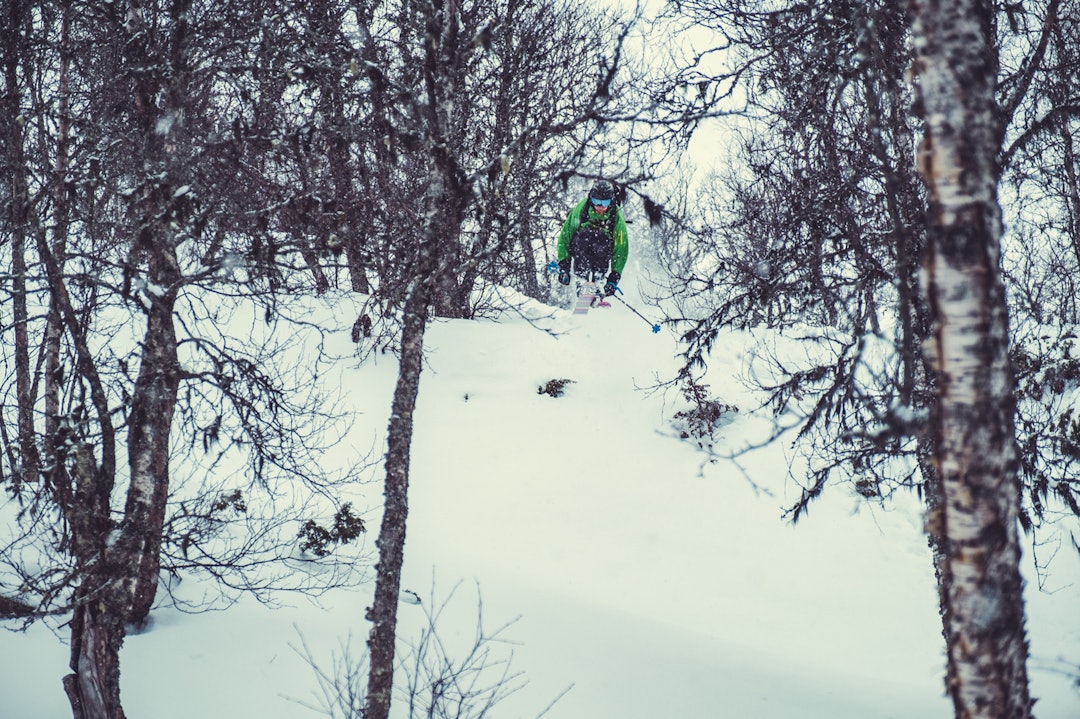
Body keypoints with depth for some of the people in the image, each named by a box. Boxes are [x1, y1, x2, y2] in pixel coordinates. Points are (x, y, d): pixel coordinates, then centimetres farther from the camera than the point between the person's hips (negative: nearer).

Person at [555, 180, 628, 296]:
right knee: (584, 233, -29)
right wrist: (563, 266, -21)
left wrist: (614, 278, -25)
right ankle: (582, 279, -21)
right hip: (580, 248, 0)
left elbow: (621, 249, -17)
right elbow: (565, 236, -15)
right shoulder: (580, 209, -20)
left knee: (603, 238, -29)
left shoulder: (617, 217, -18)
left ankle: (598, 279, -16)